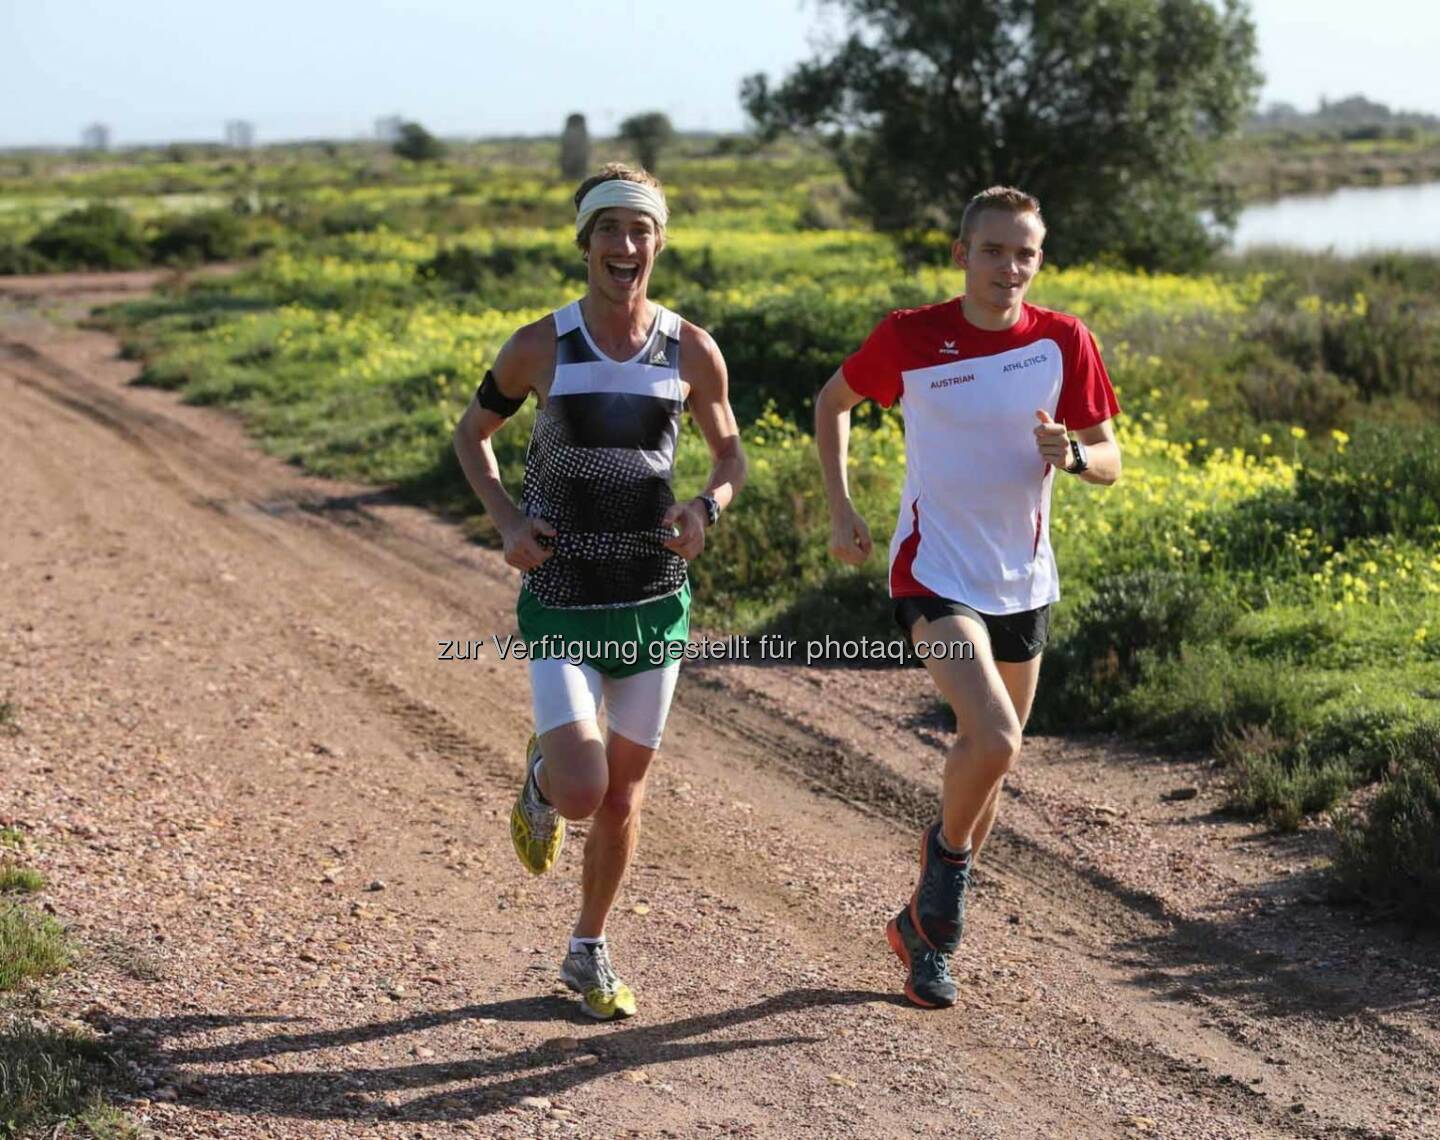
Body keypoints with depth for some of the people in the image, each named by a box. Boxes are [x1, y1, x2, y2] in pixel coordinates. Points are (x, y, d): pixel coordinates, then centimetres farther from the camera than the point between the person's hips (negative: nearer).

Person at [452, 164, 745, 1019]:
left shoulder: (692, 352, -2)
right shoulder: (540, 347, -6)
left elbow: (730, 452, 13)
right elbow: (473, 433, 10)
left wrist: (708, 507, -10)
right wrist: (506, 519, -7)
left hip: (655, 602, 2)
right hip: (561, 606, -2)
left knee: (625, 790, 11)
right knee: (582, 791, -17)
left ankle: (590, 952, 32)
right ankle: (543, 776, 21)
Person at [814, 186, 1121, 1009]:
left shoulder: (1065, 343, -5)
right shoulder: (910, 338, -9)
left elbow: (1110, 461, 2)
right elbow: (834, 402, 8)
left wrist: (1073, 454, -21)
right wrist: (841, 510, 0)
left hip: (1024, 582, 4)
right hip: (937, 575, -4)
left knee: (995, 758, 13)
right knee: (994, 740, -24)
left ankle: (928, 927, 32)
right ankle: (948, 852, 9)